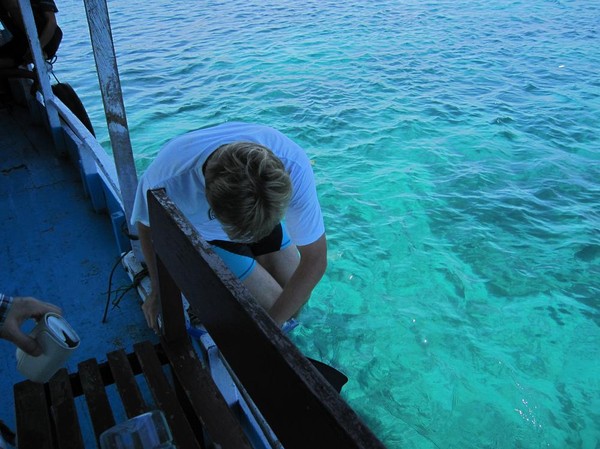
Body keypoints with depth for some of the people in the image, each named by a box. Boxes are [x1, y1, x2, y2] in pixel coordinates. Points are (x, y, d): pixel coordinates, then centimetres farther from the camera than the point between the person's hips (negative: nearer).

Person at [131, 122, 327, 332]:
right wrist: (158, 291, -2)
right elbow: (147, 227, -15)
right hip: (204, 235, -2)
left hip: (263, 214, 2)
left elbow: (315, 260, -30)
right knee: (273, 304, -11)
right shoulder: (169, 177, -41)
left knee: (298, 299, 5)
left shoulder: (293, 165, -40)